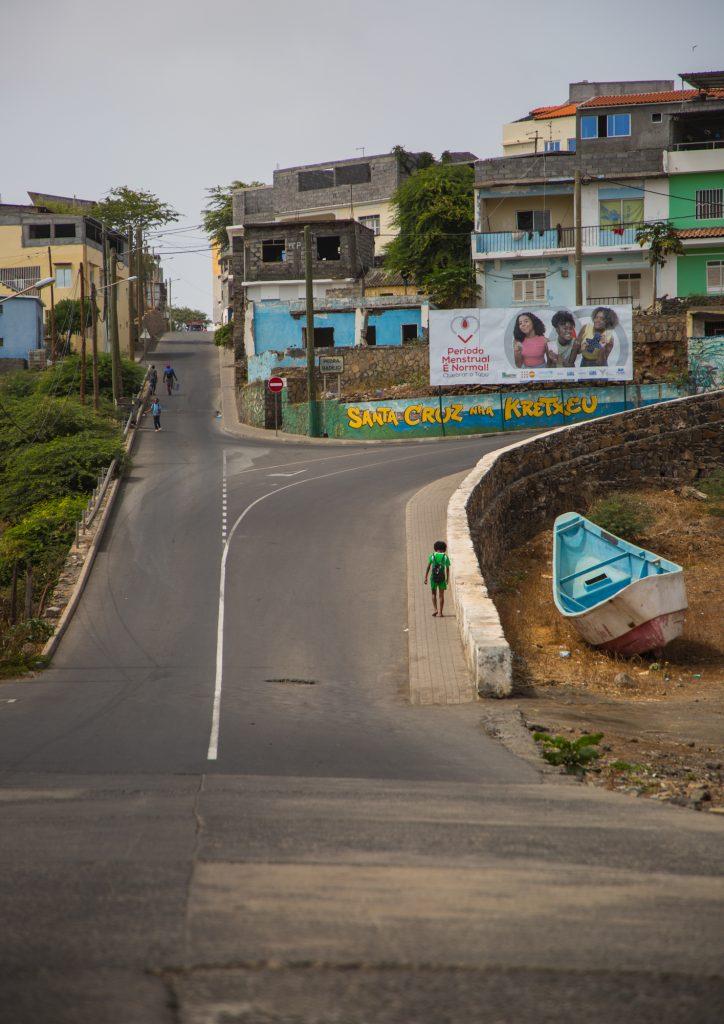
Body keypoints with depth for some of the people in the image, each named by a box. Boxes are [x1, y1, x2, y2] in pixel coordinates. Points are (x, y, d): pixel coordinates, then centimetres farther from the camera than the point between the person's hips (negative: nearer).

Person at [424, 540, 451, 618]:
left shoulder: (432, 556, -1)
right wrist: (448, 579, 13)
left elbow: (428, 567, -6)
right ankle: (440, 612, 4)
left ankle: (435, 609, -2)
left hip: (433, 577, 0)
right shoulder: (446, 557, -1)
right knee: (441, 595, 8)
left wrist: (425, 578, -4)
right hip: (442, 578, 0)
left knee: (434, 594, 15)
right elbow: (447, 569, 0)